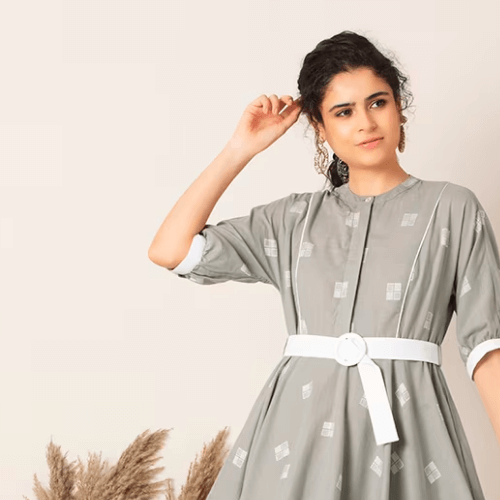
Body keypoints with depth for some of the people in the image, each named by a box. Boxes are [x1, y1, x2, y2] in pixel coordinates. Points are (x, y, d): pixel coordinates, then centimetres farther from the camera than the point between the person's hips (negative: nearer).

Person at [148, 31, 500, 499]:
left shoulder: (452, 209, 6)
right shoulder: (295, 218, 12)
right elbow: (169, 250, 5)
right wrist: (242, 148, 7)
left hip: (405, 422, -2)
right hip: (301, 420, 2)